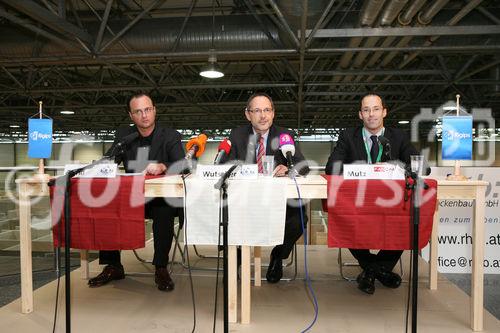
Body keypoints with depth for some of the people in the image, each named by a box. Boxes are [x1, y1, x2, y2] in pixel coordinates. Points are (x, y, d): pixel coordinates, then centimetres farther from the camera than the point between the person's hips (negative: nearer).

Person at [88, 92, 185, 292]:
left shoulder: (171, 136, -1)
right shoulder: (123, 135, 10)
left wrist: (162, 167, -36)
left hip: (162, 198, -4)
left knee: (164, 212, -34)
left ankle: (161, 268, -19)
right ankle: (113, 267, -4)